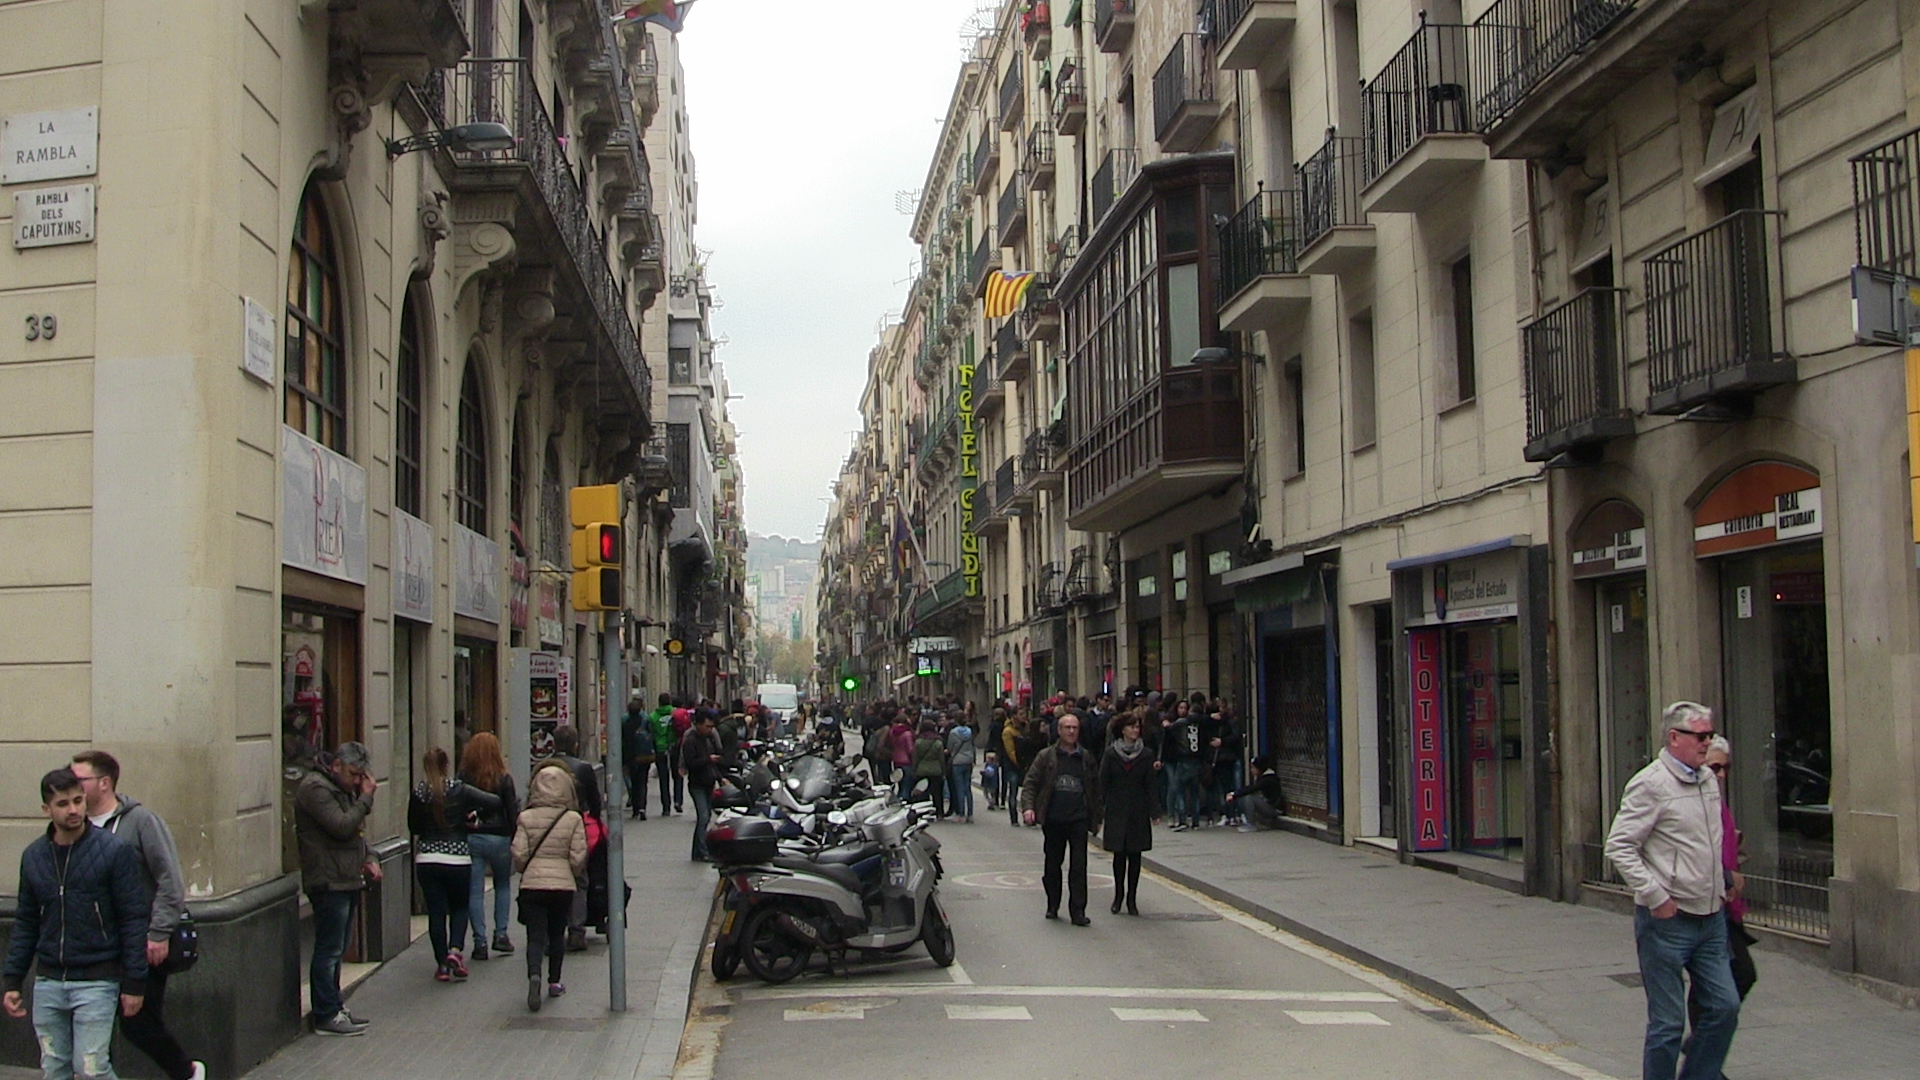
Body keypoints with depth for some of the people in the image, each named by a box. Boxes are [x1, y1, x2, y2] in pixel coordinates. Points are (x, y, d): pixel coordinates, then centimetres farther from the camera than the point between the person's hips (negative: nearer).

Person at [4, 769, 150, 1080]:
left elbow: (134, 920, -8)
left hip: (96, 982, -5)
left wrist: (134, 983, -10)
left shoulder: (114, 851, -8)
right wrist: (13, 981, 9)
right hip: (47, 982, 5)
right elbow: (25, 923, 14)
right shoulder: (33, 856, 6)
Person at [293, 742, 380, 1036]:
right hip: (329, 882, -10)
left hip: (347, 880, 10)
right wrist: (366, 798, -14)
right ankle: (327, 1017, -2)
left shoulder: (343, 788, 17)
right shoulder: (315, 788, -14)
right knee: (329, 950, -6)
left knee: (336, 950, 14)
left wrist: (367, 859, 12)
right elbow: (342, 826, -23)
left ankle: (335, 1008, 20)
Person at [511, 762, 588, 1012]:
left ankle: (534, 975, -25)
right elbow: (578, 858, -6)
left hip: (532, 884, -1)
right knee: (557, 935, 18)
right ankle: (554, 982, 24)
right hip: (563, 884, 1)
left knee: (535, 936, -1)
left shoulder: (526, 818, -6)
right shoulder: (574, 819, -6)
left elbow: (519, 855, -6)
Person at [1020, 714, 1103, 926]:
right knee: (1052, 865, 9)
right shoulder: (1046, 757, 4)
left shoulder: (1086, 759, 10)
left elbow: (1096, 789, 16)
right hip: (1053, 820, 0)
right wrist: (1028, 807, -13)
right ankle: (1052, 906, 24)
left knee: (1079, 865, -7)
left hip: (1078, 819, 0)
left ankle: (1077, 910, -5)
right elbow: (1030, 783, 2)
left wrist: (1097, 817, 13)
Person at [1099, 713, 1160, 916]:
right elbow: (1103, 783, 0)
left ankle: (1132, 898, 10)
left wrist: (1154, 811, -2)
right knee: (1119, 854, 3)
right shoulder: (1111, 754, -1)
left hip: (1138, 811, 1)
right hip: (1117, 811, -1)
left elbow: (1151, 785, 4)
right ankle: (1119, 895, 15)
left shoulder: (1145, 755, 2)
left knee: (1135, 854, 3)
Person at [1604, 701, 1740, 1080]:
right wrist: (1656, 897, -19)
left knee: (1725, 1006, 7)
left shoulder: (1708, 780, 11)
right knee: (1668, 1022, -1)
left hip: (1710, 917, 7)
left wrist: (1719, 887, 18)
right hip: (1667, 921, -7)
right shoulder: (1650, 784, -14)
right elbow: (1619, 848, -18)